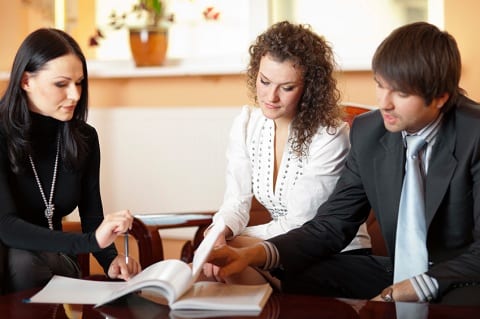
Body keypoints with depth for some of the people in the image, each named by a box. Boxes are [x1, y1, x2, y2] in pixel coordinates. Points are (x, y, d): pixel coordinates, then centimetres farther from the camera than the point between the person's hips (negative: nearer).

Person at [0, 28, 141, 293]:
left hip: (51, 260, 3)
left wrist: (111, 260, -19)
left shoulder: (85, 138, -1)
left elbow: (92, 216, 4)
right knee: (21, 259, -35)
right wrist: (89, 241, -38)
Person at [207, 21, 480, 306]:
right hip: (398, 272, 5)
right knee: (291, 278, -11)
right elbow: (333, 224, 1)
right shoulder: (368, 131, -2)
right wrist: (252, 255, -15)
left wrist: (401, 293, -27)